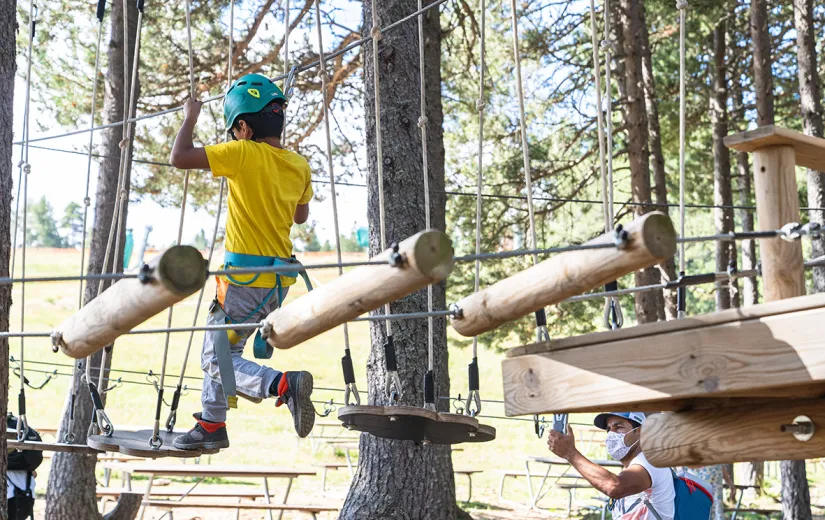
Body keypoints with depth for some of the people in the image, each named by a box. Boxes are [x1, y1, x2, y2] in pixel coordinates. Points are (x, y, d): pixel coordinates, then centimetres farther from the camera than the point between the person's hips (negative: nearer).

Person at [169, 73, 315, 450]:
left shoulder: (244, 154, -16)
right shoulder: (299, 166, 5)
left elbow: (179, 158, -15)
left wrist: (190, 118, 0)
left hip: (246, 277, -8)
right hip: (281, 277, 8)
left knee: (218, 358, -1)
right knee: (218, 345, 23)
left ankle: (283, 384, -23)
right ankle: (211, 425, 30)